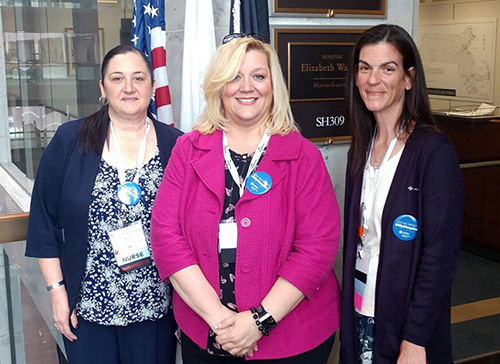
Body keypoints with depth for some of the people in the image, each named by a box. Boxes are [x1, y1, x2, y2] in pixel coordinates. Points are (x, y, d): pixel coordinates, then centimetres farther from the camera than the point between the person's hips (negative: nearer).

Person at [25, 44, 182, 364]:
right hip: (87, 306, 0)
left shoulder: (176, 146, -1)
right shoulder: (69, 141, -2)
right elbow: (43, 220, 1)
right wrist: (57, 290, -2)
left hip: (156, 308, 1)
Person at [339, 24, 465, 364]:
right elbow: (356, 238, 8)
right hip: (359, 316, 6)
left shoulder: (434, 151, -15)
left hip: (406, 325, -5)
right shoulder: (362, 147, 3)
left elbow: (440, 257, -17)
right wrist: (348, 308, 6)